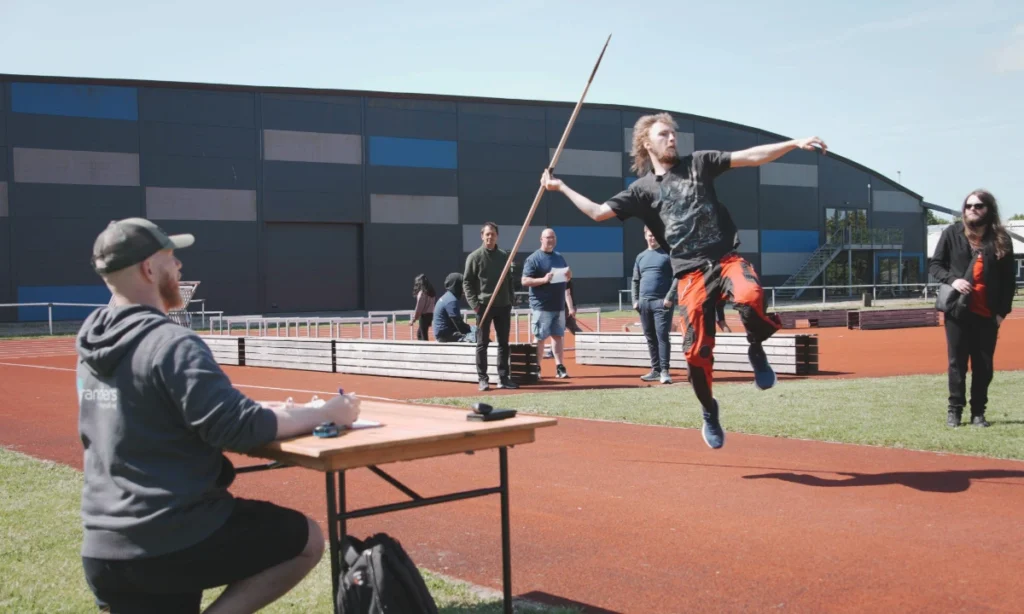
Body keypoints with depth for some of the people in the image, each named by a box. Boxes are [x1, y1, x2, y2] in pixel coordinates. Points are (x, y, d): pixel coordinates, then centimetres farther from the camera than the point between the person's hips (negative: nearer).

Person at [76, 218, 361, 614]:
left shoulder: (92, 345, 9)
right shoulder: (171, 344, -17)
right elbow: (239, 431, -20)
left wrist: (263, 412, 15)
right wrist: (326, 414, -7)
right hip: (173, 543, -8)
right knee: (307, 540, 10)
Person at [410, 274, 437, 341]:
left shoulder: (422, 293, -14)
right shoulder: (431, 292, 9)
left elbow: (419, 307, -15)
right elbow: (434, 305, 11)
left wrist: (413, 319, -9)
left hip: (424, 316, -8)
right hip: (430, 314, 8)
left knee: (424, 335, -2)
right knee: (419, 333, 21)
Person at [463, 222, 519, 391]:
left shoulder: (504, 255, 11)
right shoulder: (474, 257, -3)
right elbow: (467, 282, -5)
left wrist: (511, 299, 9)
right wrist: (474, 303, -13)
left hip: (503, 306, 5)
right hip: (484, 306, -4)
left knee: (503, 343, 7)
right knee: (482, 344, 0)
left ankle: (503, 378, 14)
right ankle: (482, 378, 5)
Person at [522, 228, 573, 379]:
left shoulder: (559, 257, 15)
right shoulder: (533, 259, -8)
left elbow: (566, 278, 23)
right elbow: (525, 281, -14)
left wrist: (568, 275, -1)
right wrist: (544, 279, -25)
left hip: (558, 305, 7)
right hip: (541, 306, -7)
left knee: (558, 336, 8)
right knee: (539, 338, -3)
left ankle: (560, 368, 12)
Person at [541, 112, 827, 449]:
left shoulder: (698, 163, 12)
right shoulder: (642, 189, 11)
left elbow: (750, 156, 7)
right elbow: (598, 212, 8)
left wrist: (795, 143, -2)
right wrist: (560, 187, 8)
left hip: (726, 258, 0)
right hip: (691, 273, 0)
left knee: (750, 298, -35)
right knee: (696, 352, -4)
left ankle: (756, 351, -3)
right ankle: (709, 412, 22)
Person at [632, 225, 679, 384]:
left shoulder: (668, 254, 0)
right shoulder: (640, 257, 16)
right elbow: (635, 281, 19)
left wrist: (670, 297, -15)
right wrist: (635, 301, 7)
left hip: (662, 302, -6)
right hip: (644, 302, 6)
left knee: (662, 336, -11)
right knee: (650, 337, 8)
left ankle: (664, 371, -12)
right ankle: (655, 370, 14)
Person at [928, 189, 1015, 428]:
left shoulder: (1001, 239, 4)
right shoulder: (952, 233, 2)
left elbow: (1009, 279, 6)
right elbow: (934, 264, 5)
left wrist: (1003, 310, -1)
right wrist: (952, 280, -14)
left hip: (988, 314, 1)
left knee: (984, 365, 5)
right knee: (957, 362, 4)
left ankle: (978, 412, 14)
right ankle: (954, 409, 12)